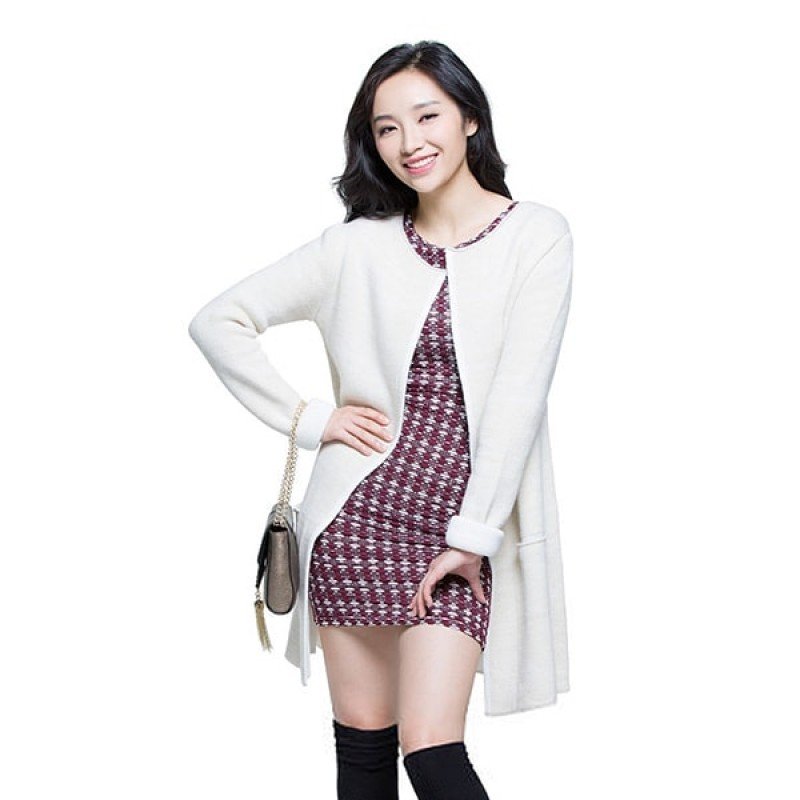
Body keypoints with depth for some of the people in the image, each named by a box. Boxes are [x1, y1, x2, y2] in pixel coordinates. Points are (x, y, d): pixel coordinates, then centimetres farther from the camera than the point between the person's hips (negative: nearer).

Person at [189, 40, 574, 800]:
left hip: (462, 530, -2)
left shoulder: (536, 236, -2)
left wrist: (471, 534, -13)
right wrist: (308, 418, 0)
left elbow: (519, 393, -9)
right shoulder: (358, 244, 4)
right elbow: (218, 320, 7)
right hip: (358, 515, 2)